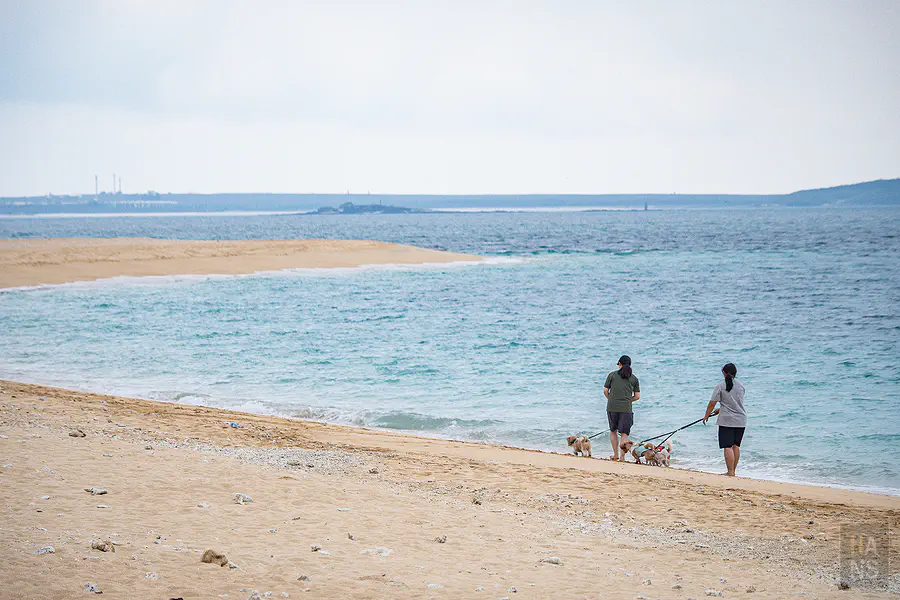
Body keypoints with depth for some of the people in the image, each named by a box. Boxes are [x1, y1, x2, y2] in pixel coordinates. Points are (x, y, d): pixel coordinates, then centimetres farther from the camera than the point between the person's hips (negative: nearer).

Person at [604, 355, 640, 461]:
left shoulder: (612, 375, 4)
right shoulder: (634, 379, 7)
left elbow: (605, 391, 1)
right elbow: (637, 396, 5)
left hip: (612, 407, 0)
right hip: (626, 409, 0)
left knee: (613, 431, 18)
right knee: (624, 433, 4)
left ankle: (615, 455, 21)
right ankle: (622, 457, -5)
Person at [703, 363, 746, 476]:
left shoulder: (720, 386, -8)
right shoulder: (741, 385, 8)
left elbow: (712, 403, -7)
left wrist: (706, 416, 8)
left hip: (727, 420, -5)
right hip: (741, 420, 5)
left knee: (728, 447, -4)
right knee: (736, 445, 12)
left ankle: (730, 472, -8)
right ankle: (733, 470, 16)